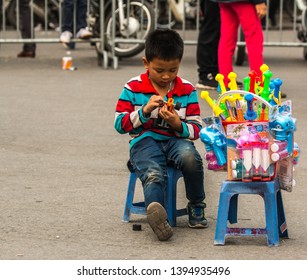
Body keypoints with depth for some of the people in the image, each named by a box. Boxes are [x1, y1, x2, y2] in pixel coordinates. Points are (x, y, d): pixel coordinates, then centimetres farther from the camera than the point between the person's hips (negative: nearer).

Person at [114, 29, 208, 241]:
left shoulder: (187, 90, 8)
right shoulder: (133, 88, 5)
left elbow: (196, 129, 7)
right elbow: (120, 124, 1)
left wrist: (178, 125, -15)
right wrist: (145, 110, -13)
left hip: (177, 140, 1)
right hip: (145, 141, -1)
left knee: (190, 157, -34)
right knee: (153, 174, -34)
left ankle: (196, 208, -11)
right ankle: (157, 213, -61)